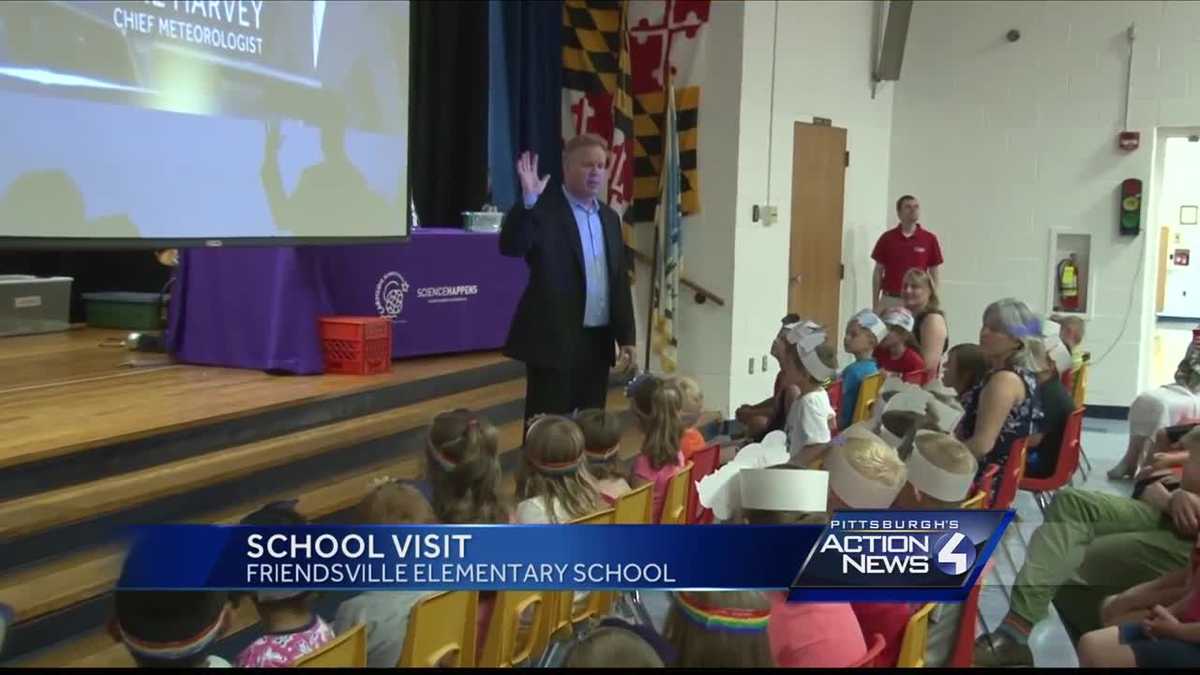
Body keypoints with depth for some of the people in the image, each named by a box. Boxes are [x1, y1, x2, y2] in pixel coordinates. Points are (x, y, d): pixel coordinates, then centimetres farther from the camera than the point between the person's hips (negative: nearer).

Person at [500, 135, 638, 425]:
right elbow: (511, 247, -23)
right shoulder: (543, 209, -6)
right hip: (554, 341, -6)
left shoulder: (609, 217, 13)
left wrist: (626, 336, 10)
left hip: (598, 342, 6)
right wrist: (528, 200, -34)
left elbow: (619, 281, 14)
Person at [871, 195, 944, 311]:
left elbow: (934, 275, 6)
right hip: (889, 300, 1)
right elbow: (878, 272, 6)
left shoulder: (930, 239, 1)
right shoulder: (887, 238, 3)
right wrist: (875, 305, 2)